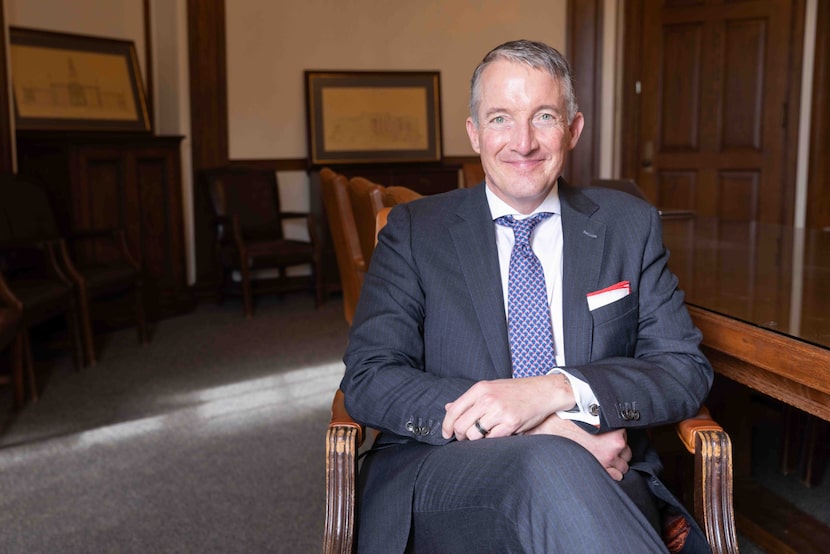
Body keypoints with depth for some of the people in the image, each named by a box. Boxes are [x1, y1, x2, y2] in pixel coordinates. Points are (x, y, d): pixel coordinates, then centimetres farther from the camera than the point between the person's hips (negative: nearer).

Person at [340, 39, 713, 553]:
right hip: (438, 473, -2)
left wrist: (557, 389, -18)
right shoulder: (414, 231, 5)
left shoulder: (630, 226, 9)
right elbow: (367, 379, -5)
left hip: (600, 478, 3)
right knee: (549, 462, -36)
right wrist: (546, 431, -18)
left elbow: (687, 369, 3)